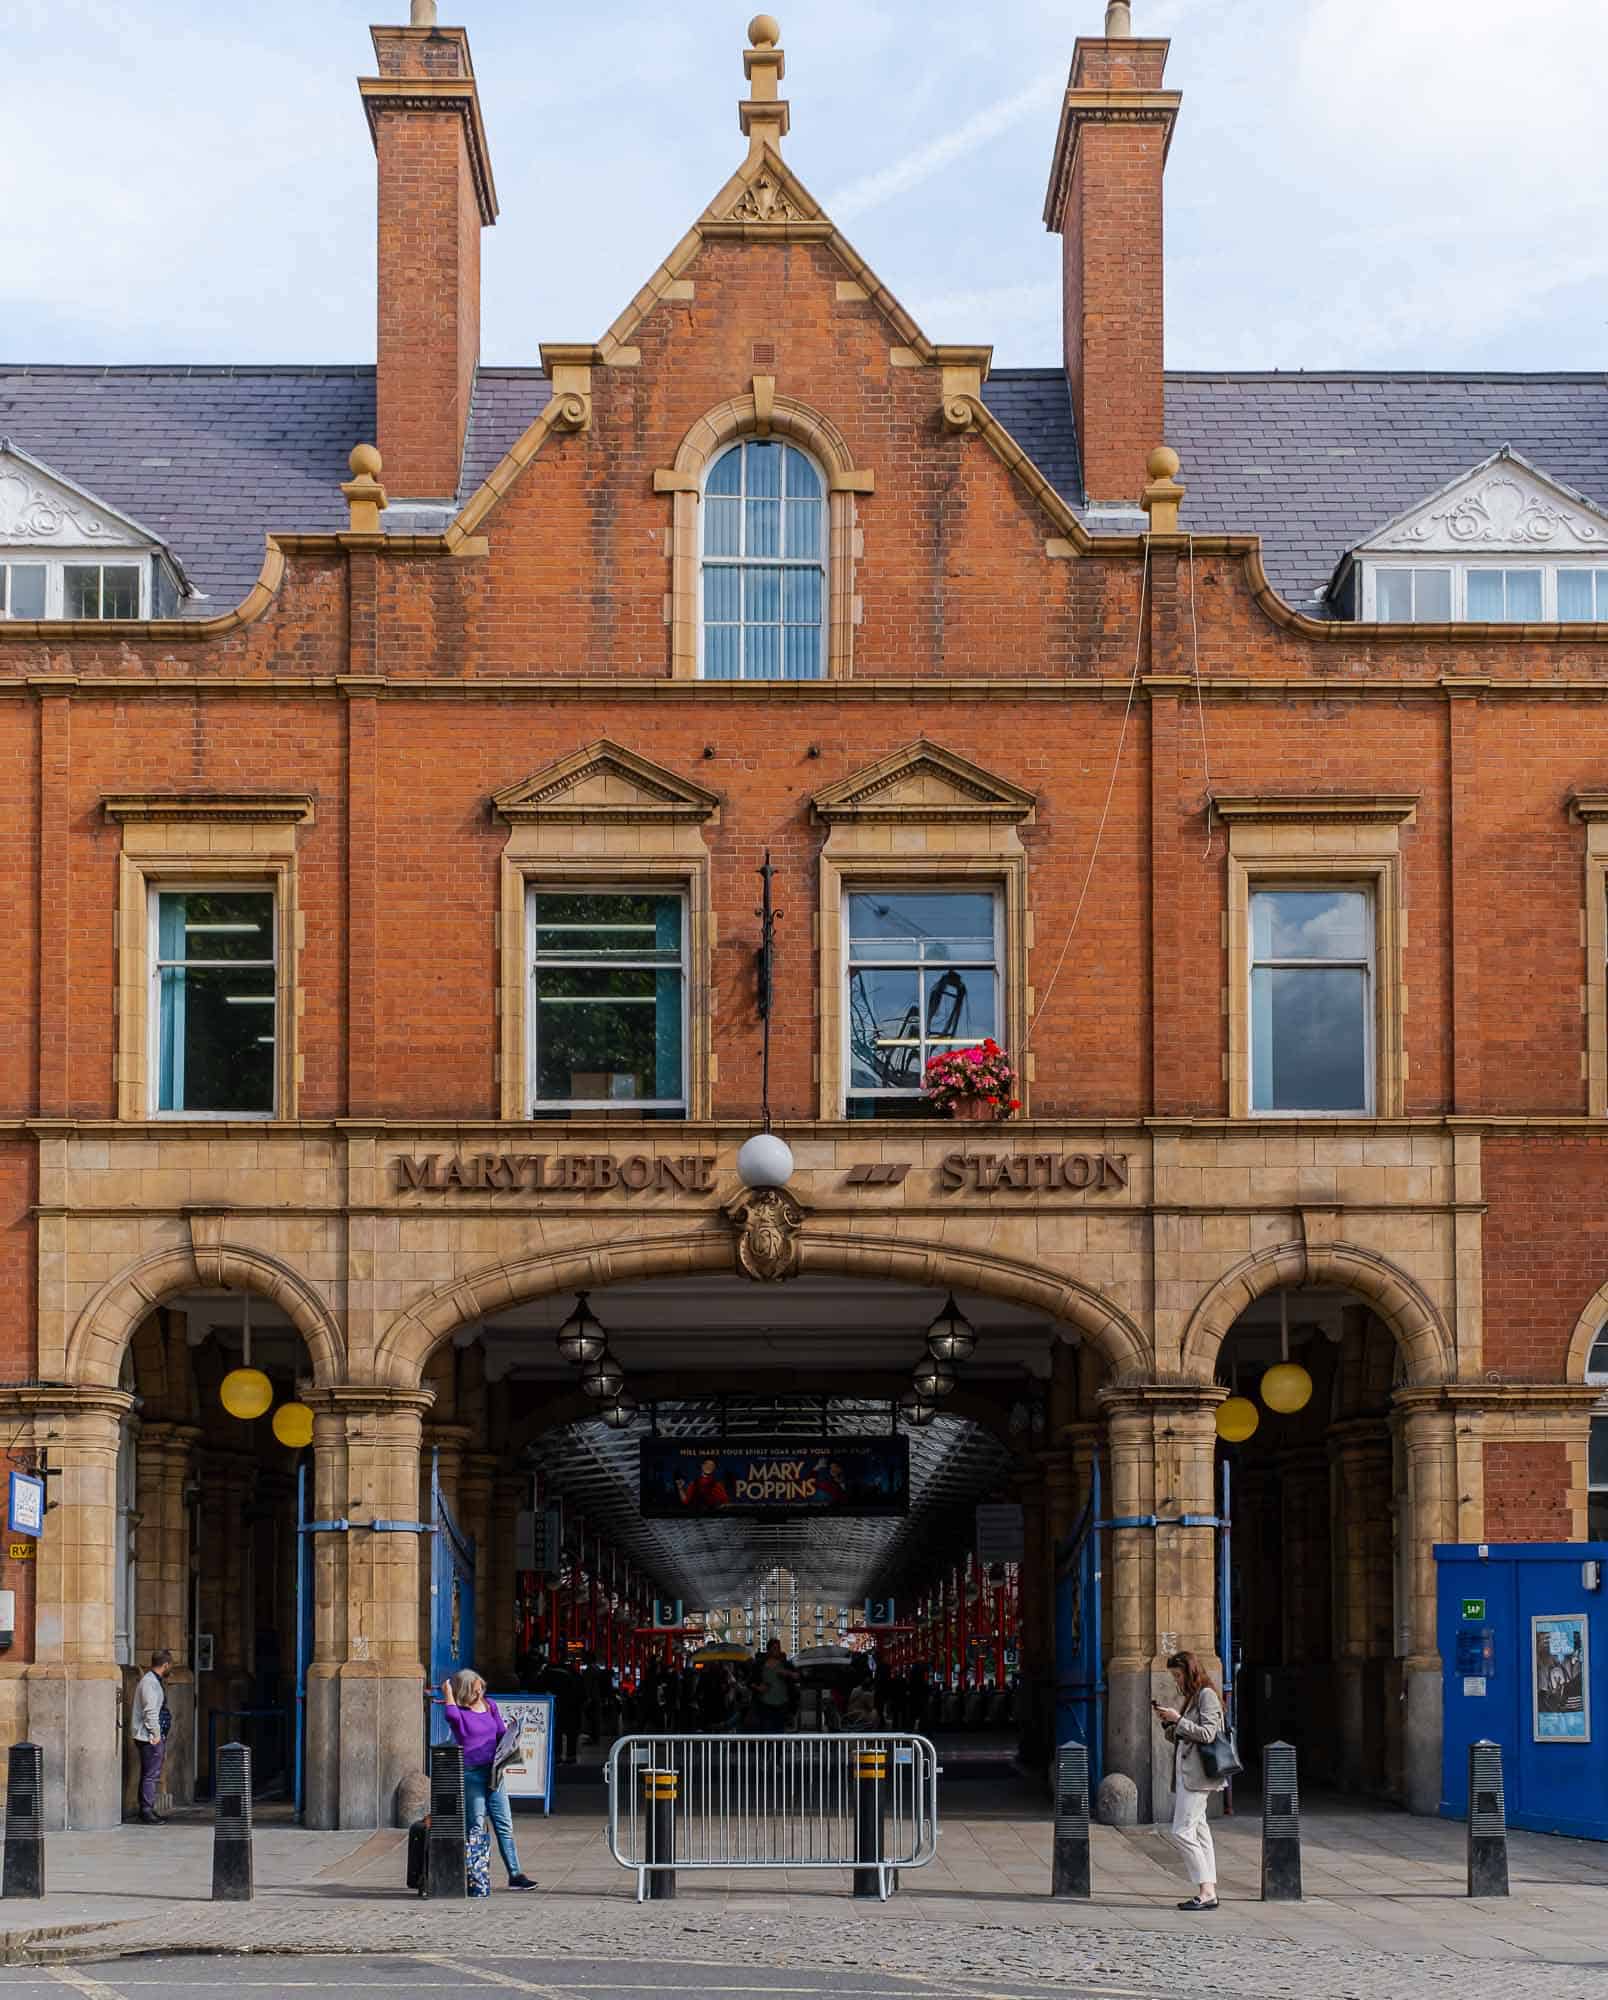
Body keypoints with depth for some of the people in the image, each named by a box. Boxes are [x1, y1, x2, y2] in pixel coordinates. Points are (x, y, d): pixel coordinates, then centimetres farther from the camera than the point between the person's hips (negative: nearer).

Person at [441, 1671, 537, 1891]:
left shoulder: (490, 1705, 12)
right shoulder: (459, 1710, -4)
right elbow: (452, 1717, -29)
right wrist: (448, 1695, -15)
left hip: (493, 1771, 5)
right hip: (470, 1772, -5)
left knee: (504, 1824, 4)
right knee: (475, 1826, -4)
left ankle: (515, 1874, 6)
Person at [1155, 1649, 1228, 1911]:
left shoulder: (1206, 1695, -8)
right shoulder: (1187, 1697, 19)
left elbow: (1207, 1733, -17)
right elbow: (1176, 1738, 24)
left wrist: (1177, 1719, -14)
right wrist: (1166, 1722, 7)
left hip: (1197, 1774, -10)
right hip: (1185, 1772, 10)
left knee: (1182, 1832, -13)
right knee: (1198, 1832, 7)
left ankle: (1206, 1891, -13)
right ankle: (1209, 1890, 7)